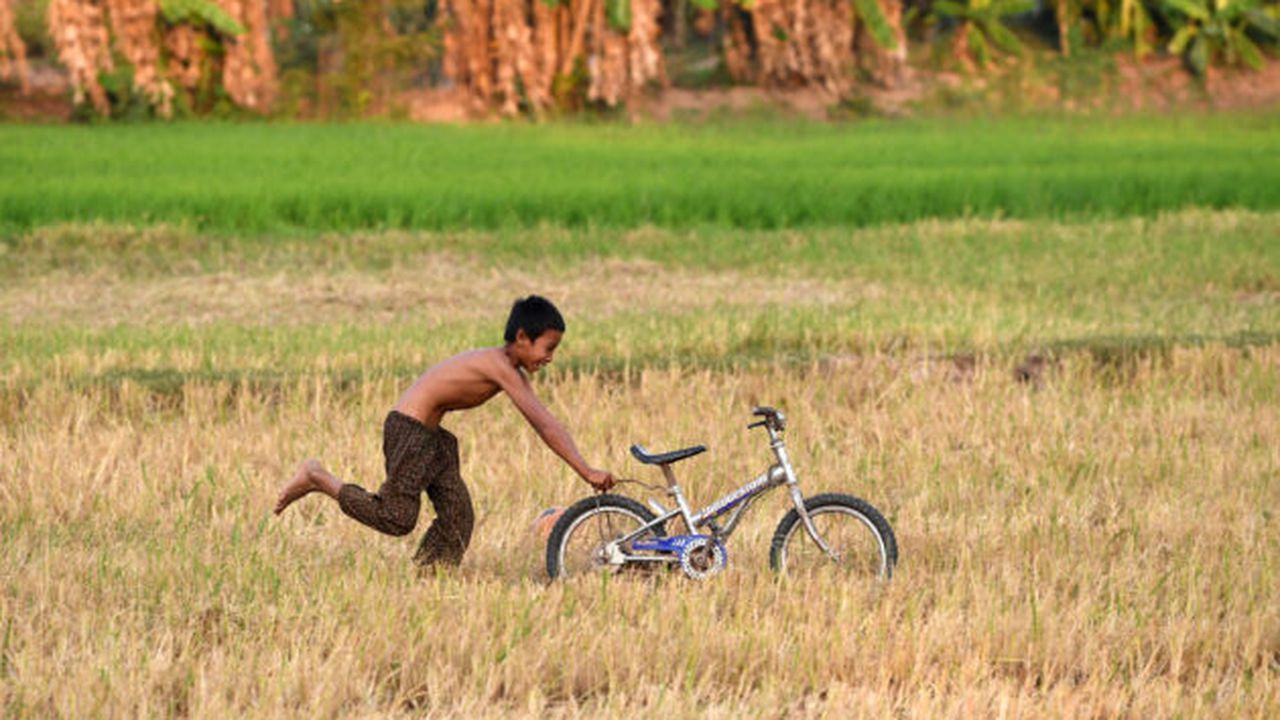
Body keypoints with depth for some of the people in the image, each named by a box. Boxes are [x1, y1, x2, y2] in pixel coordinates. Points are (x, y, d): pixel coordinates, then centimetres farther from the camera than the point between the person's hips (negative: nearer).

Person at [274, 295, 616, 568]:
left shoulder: (513, 373, 8)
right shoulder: (499, 366, -21)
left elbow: (546, 423, 12)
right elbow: (543, 425, -24)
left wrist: (585, 468, 5)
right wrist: (587, 472, -23)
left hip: (431, 434, 10)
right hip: (408, 430, -10)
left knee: (458, 517, 5)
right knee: (398, 518, -10)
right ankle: (318, 479, 2)